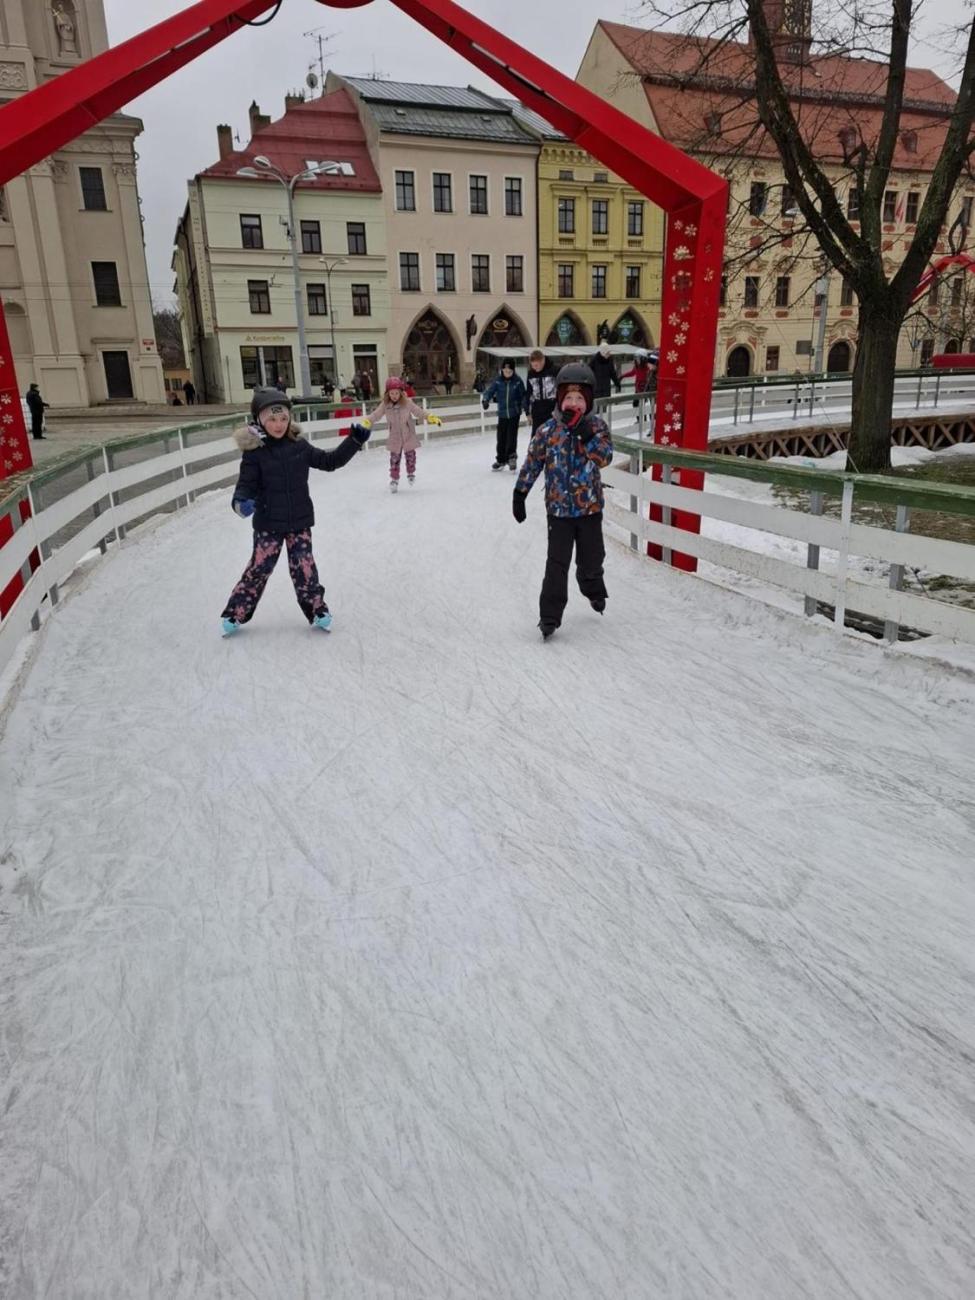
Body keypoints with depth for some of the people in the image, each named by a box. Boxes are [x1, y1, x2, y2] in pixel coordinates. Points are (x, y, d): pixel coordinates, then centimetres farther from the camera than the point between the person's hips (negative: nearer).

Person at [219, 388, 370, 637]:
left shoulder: (299, 446, 0)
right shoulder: (254, 452, -10)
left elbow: (330, 461, 8)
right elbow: (246, 483, -13)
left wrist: (354, 441, 1)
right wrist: (240, 501, -35)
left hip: (299, 521, 2)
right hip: (268, 524, -2)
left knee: (304, 567, 5)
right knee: (259, 568, 2)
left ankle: (317, 611, 20)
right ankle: (234, 614, 16)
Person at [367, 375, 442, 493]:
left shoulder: (407, 402, -12)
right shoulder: (385, 405, -9)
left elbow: (419, 411, -11)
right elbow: (376, 415, -7)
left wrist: (431, 417, -22)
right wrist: (367, 423, -21)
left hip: (409, 436, 0)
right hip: (394, 437, 0)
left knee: (410, 455, 11)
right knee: (394, 458, 1)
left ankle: (411, 473, 35)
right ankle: (394, 479, 10)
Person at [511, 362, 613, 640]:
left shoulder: (597, 426, -2)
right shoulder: (548, 430, -4)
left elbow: (604, 458, -16)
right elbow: (532, 463, 2)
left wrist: (586, 434, -27)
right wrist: (519, 495, 3)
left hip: (590, 506, 1)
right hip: (559, 507, -1)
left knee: (591, 558, 14)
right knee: (557, 563, -5)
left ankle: (593, 589, 47)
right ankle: (550, 616, 1)